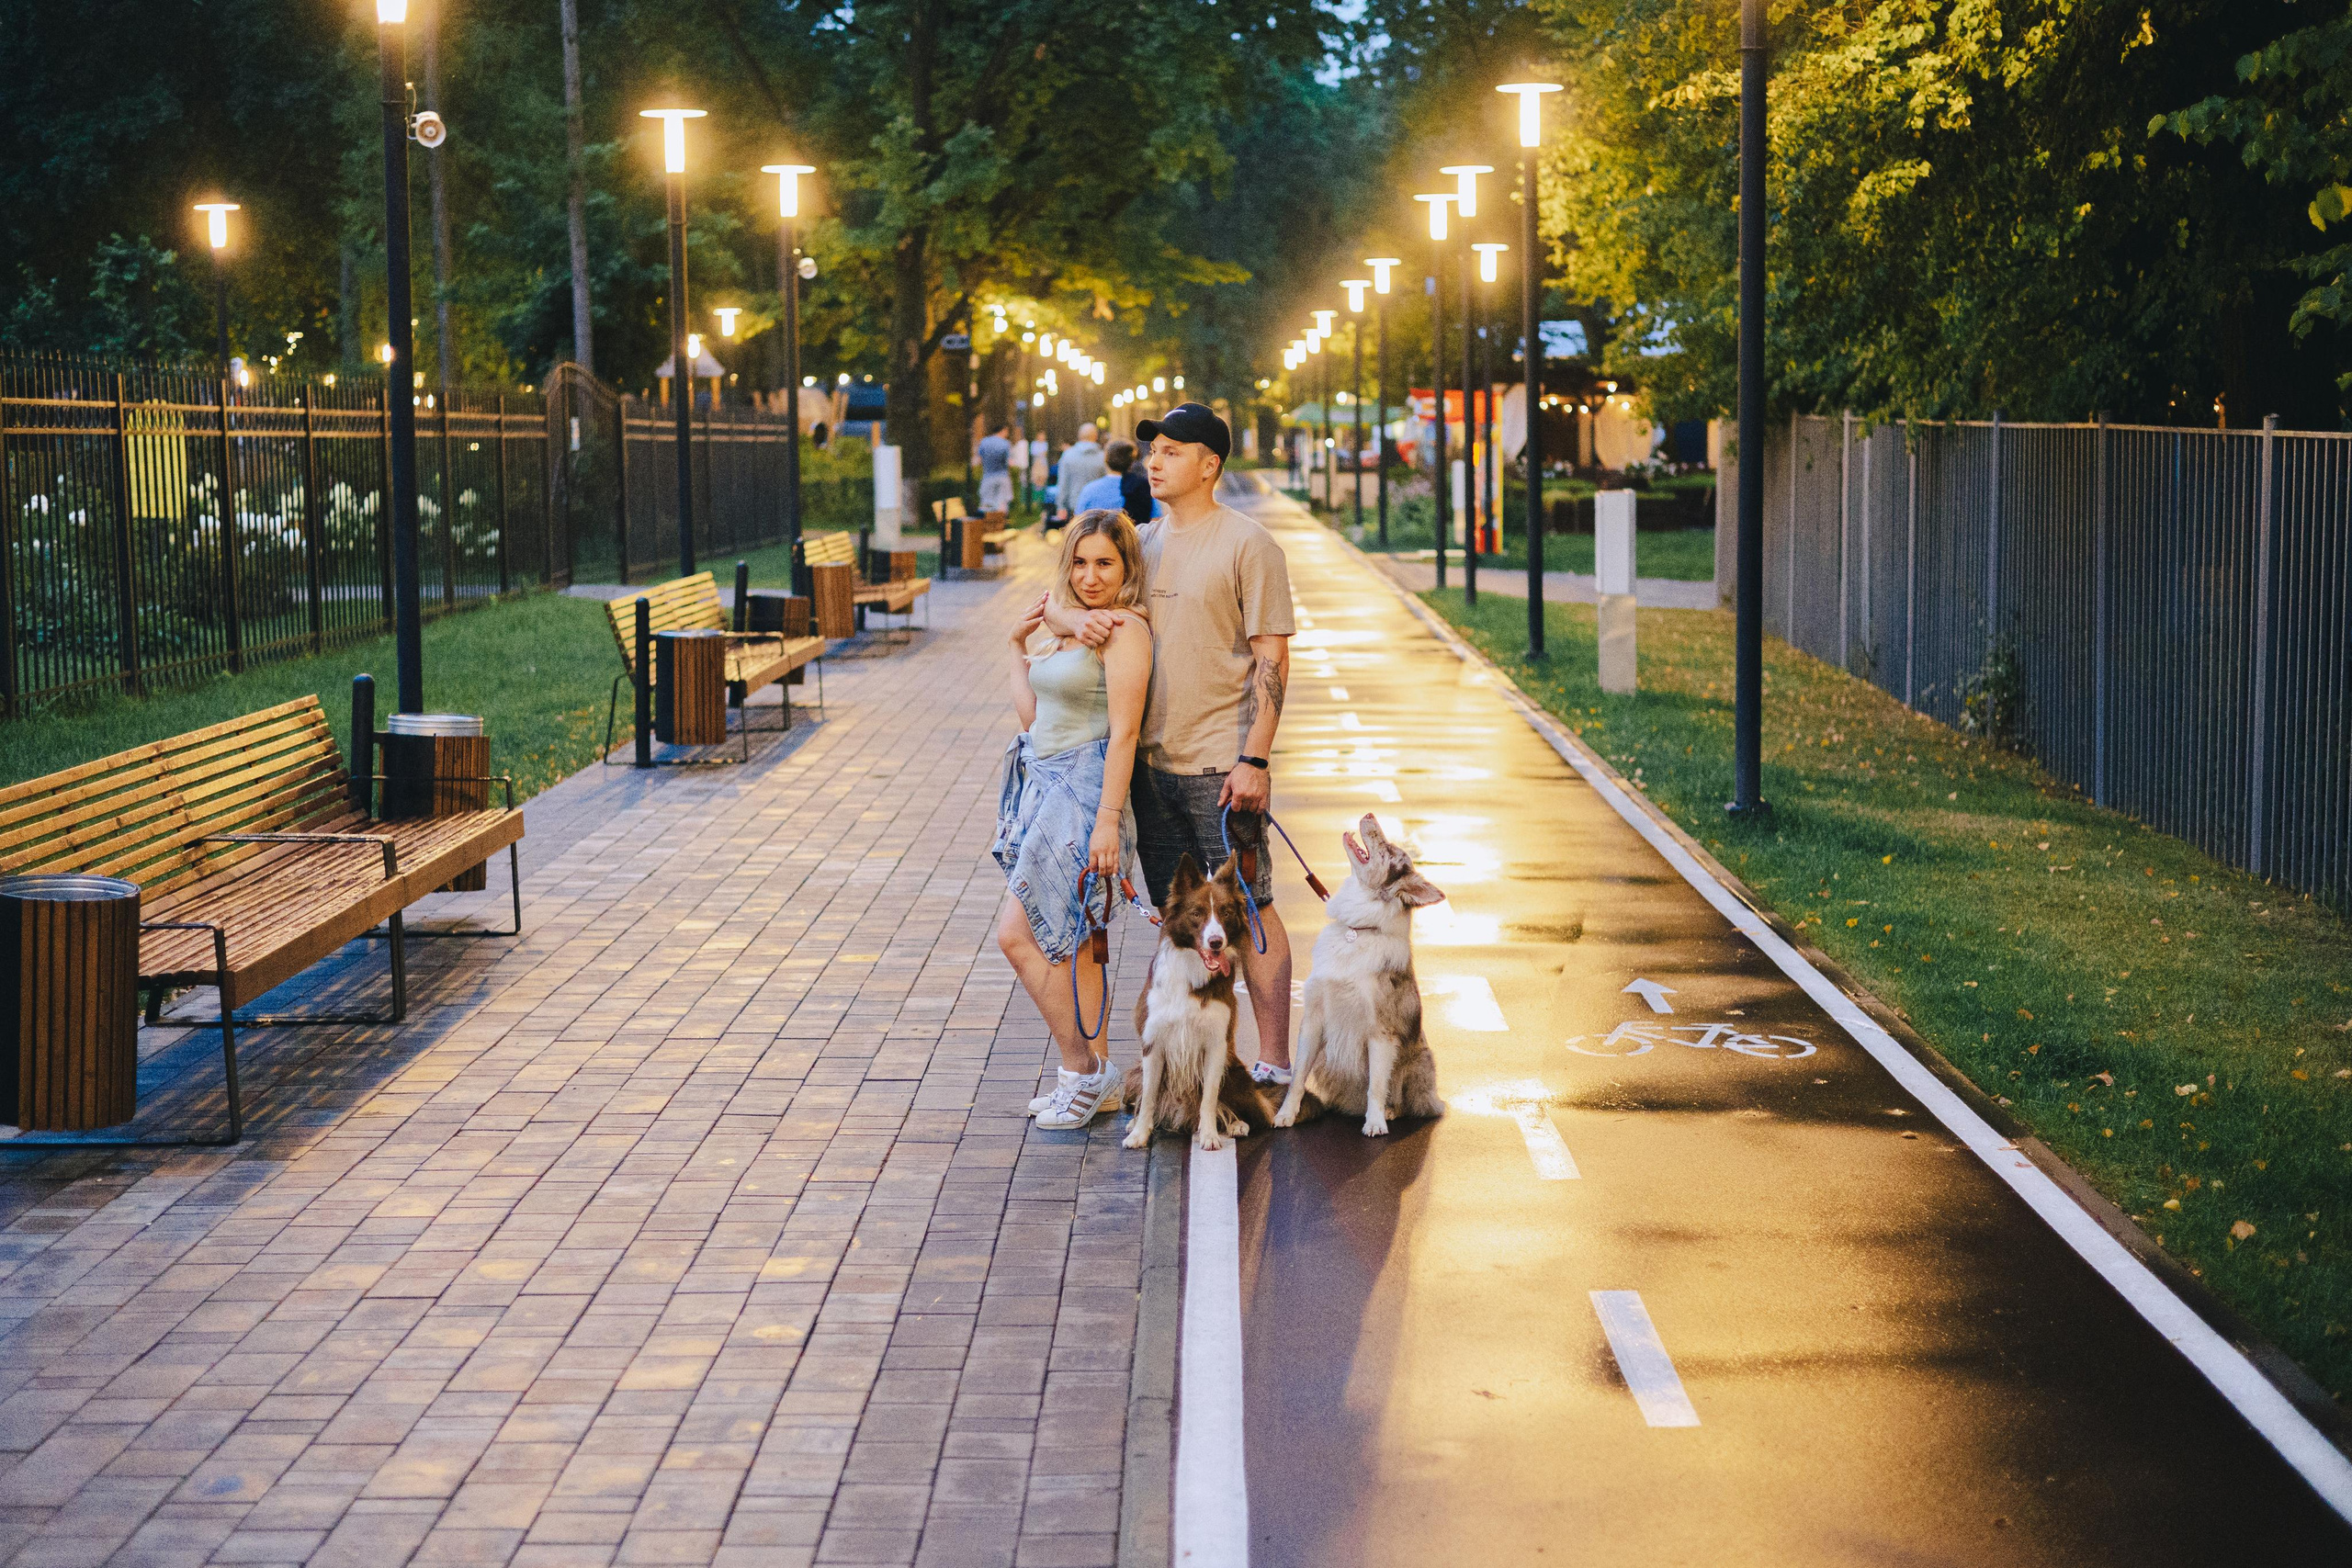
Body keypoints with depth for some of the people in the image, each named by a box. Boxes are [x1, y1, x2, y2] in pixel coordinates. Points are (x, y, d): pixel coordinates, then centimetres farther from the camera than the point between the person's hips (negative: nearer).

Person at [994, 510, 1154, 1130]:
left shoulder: (1124, 629, -13)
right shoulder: (1063, 626, 14)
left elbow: (1123, 732, -17)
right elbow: (1032, 717, 16)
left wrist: (1107, 820, -21)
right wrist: (1018, 648, 14)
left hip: (1085, 791, -9)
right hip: (1048, 788, 9)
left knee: (1019, 935, -10)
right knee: (1072, 940, 12)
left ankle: (1082, 1071, 1)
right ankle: (1095, 1079, 19)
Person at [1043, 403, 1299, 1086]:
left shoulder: (1247, 545, -7)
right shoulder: (1141, 543, 11)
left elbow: (1272, 659, -10)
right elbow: (1047, 606, 12)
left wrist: (1254, 759, -16)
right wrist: (1076, 618, -13)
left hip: (1222, 766, -6)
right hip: (1152, 760, 6)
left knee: (1248, 911, -1)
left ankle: (1274, 1065, 5)